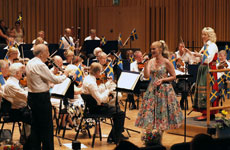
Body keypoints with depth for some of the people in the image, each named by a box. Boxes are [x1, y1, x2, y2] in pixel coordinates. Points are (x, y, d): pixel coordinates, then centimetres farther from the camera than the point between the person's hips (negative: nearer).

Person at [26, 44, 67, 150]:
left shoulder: (29, 63, 9)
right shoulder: (40, 65, -19)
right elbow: (54, 79, -15)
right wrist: (64, 76, 2)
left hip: (31, 96, 9)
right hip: (41, 97, -9)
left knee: (35, 125, 14)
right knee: (47, 126, 0)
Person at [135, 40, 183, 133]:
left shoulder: (166, 62, -8)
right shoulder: (151, 61, 4)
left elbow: (173, 76, -4)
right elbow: (146, 75, -5)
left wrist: (162, 80, -15)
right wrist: (146, 63, -12)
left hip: (164, 90, -4)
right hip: (152, 89, 4)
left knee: (162, 113, 1)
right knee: (151, 111, 2)